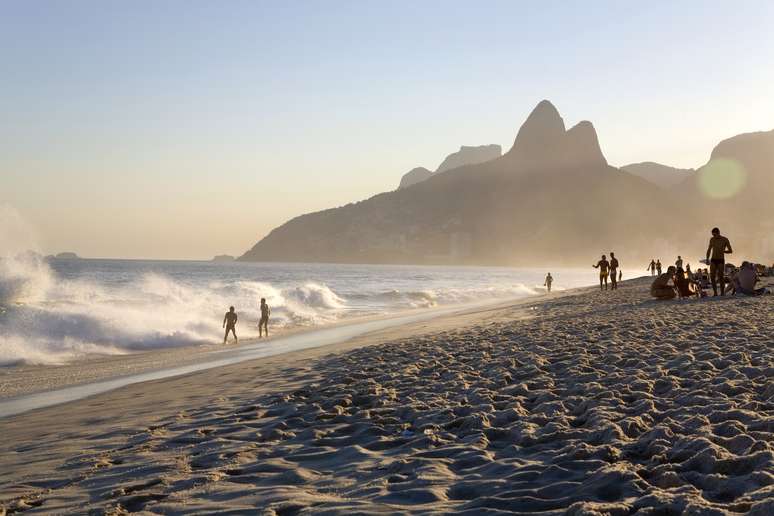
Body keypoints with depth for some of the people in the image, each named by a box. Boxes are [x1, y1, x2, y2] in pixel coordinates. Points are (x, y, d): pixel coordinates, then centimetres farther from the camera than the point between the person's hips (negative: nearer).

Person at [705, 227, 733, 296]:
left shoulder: (725, 240, -4)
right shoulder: (712, 239, 6)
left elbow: (731, 251, -2)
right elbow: (709, 250, 15)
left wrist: (723, 251, -21)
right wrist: (707, 259, 1)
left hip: (721, 261, -3)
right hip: (713, 261, 3)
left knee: (720, 277, -10)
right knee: (712, 277, -10)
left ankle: (722, 293, -1)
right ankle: (715, 293, -2)